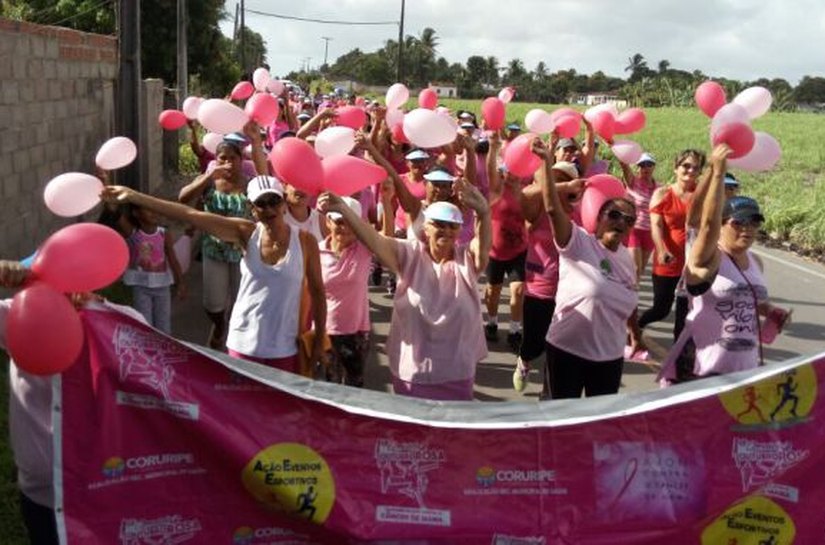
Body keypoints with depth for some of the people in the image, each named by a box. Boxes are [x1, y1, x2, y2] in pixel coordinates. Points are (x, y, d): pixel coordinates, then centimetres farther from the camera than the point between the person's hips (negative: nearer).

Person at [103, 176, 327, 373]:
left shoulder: (305, 241, -8)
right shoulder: (246, 233, -6)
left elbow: (317, 291, 0)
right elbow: (189, 214, -11)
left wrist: (319, 340, 1)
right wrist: (133, 196, -14)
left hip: (284, 347, -1)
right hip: (244, 341, 1)